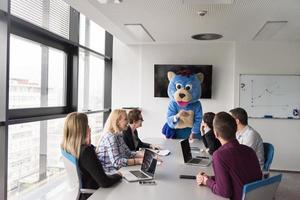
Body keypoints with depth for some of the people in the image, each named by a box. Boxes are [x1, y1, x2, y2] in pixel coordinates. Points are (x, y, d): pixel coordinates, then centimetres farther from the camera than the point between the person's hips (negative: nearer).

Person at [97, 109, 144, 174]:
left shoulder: (118, 135, 9)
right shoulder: (110, 137, -19)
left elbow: (128, 153, 12)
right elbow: (116, 162, -26)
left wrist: (145, 154, -1)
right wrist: (138, 160, -28)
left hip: (119, 170, 9)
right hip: (110, 173, -8)